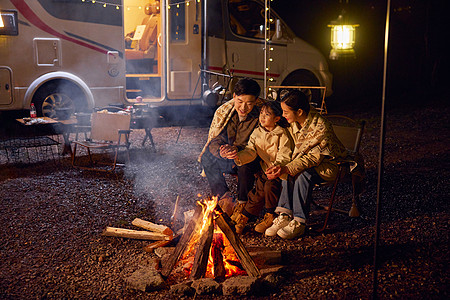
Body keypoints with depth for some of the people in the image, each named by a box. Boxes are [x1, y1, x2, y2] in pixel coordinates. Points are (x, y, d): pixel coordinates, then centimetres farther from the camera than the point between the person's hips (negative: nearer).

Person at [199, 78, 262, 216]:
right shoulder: (223, 111, -11)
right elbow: (214, 140, -11)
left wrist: (237, 149, -40)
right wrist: (221, 151, -36)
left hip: (249, 160, -3)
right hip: (228, 162, 3)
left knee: (245, 162, -35)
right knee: (207, 156, -22)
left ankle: (242, 202, -14)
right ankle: (225, 198, -18)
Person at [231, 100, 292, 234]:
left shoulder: (282, 134, -12)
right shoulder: (257, 133, 4)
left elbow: (284, 157, -17)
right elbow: (250, 151, -3)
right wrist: (239, 157, -24)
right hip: (265, 169, 4)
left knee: (270, 186, -26)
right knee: (258, 191, -13)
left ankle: (270, 217, -5)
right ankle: (242, 218, -6)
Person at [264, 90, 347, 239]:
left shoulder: (321, 127, -27)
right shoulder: (292, 123, -5)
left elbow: (313, 158, -28)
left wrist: (286, 168, -38)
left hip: (326, 165, -6)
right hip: (302, 160, 6)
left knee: (304, 174, -33)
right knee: (289, 174, -25)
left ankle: (299, 222, -27)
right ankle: (285, 215, -22)